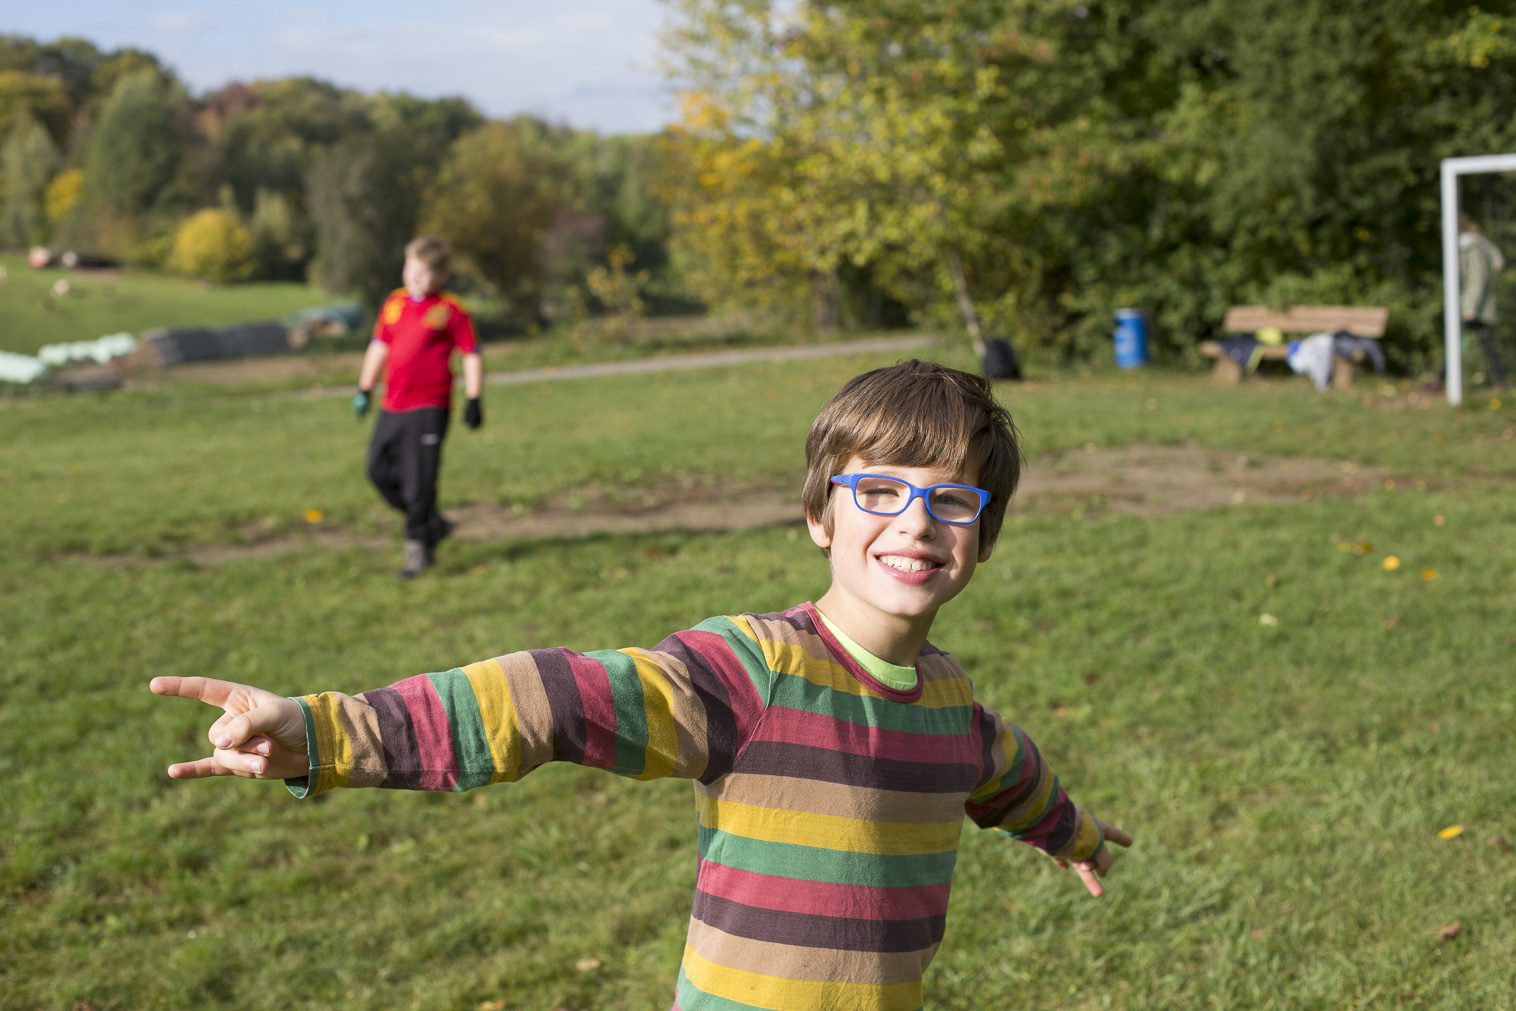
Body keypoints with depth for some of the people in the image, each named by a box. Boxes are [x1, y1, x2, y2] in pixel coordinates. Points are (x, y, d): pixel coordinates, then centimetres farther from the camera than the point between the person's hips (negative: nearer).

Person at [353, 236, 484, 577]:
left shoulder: (450, 310, -5)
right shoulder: (393, 304, 11)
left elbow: (472, 355, -2)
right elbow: (379, 346, 20)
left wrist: (473, 400, -6)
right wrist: (365, 389, 19)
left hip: (429, 407, -6)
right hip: (392, 406, 7)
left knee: (419, 478, -7)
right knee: (380, 470, 9)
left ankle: (417, 546, 5)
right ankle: (433, 523, 25)